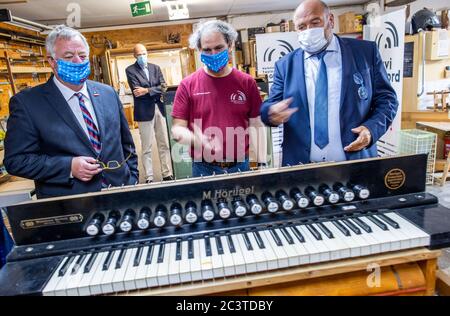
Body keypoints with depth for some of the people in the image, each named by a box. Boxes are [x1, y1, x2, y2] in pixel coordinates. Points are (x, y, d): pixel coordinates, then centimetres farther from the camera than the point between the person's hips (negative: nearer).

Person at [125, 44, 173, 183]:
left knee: (164, 145, 7)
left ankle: (167, 174, 16)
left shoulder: (155, 68, 12)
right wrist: (155, 90, -9)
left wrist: (147, 90, -13)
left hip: (159, 108, 4)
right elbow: (137, 91, -12)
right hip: (144, 111, -4)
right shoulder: (130, 70, 0)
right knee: (146, 148, 1)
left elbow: (163, 87, -1)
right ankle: (149, 178, 9)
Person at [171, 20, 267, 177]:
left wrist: (262, 164, -4)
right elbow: (177, 129, -3)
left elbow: (256, 126, 3)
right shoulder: (188, 85, -3)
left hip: (240, 166, 2)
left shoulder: (246, 82, 1)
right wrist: (197, 140, -23)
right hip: (204, 169, -1)